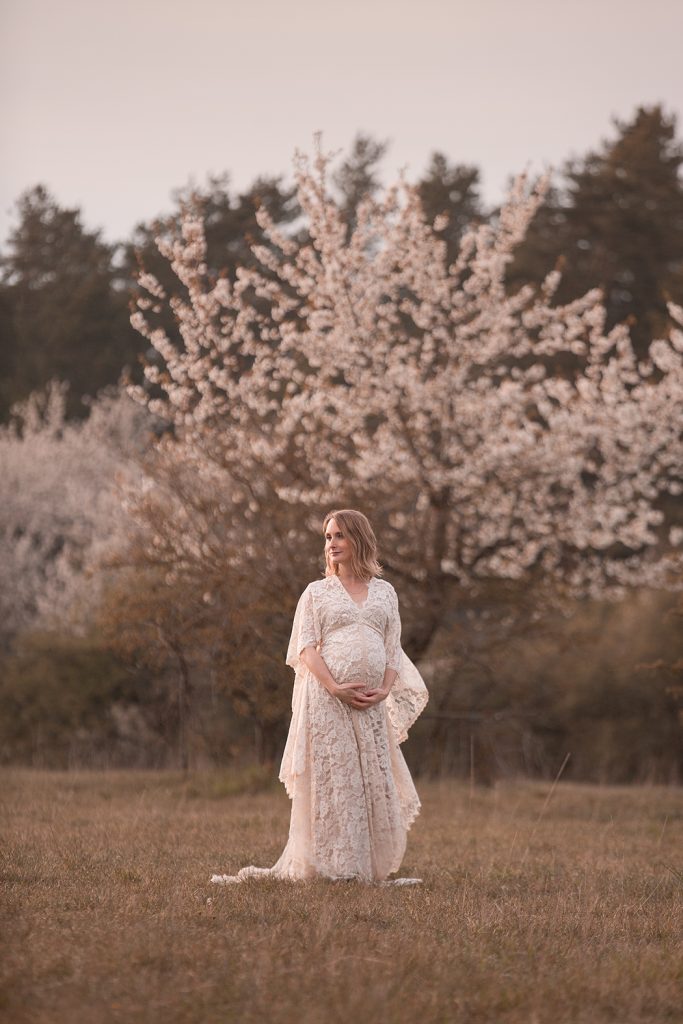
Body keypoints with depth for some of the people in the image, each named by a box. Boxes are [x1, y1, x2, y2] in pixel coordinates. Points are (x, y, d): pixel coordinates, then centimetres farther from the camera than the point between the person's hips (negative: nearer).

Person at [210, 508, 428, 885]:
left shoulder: (384, 592, 15)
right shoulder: (316, 592, 8)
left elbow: (393, 647, 11)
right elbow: (306, 646, -2)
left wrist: (385, 689, -7)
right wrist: (334, 687, -16)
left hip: (372, 704, 3)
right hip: (325, 698, -3)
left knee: (374, 781, 2)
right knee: (330, 779, -6)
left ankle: (368, 867, 7)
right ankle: (328, 866, -5)